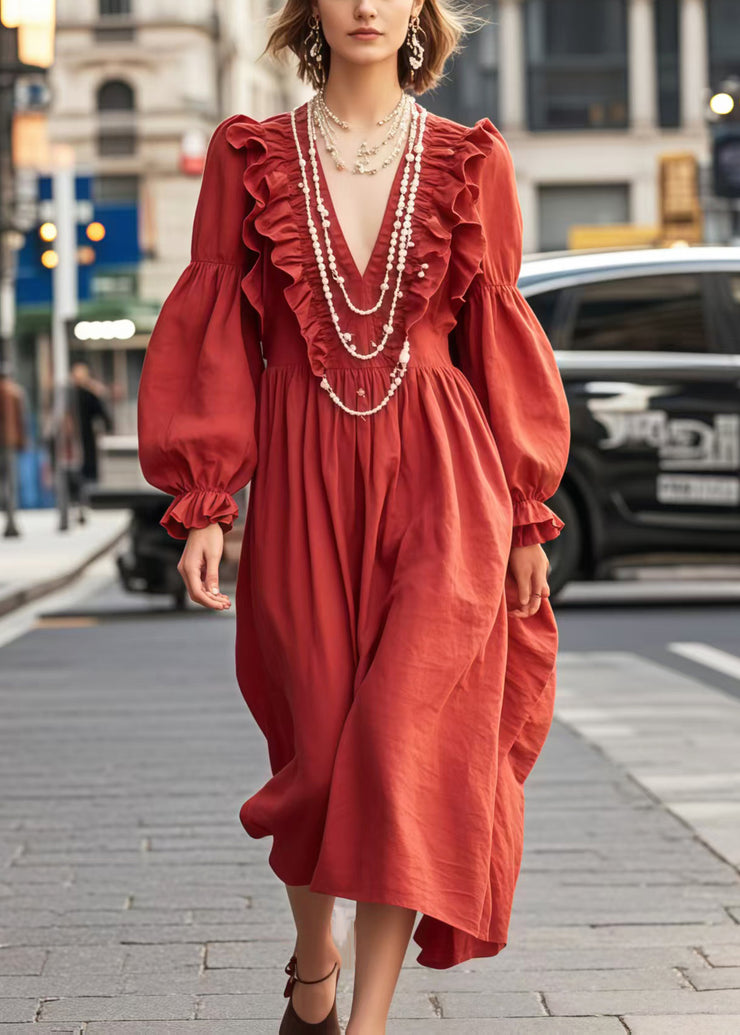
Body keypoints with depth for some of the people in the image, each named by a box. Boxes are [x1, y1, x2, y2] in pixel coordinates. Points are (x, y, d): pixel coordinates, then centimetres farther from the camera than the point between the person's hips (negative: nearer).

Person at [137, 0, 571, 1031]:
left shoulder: (469, 164, 7)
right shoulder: (251, 160, 6)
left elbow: (500, 343, 9)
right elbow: (212, 339, 5)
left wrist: (526, 517, 7)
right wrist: (202, 504, -3)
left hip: (438, 479, 0)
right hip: (303, 481, 1)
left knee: (408, 740, -12)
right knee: (320, 742, 7)